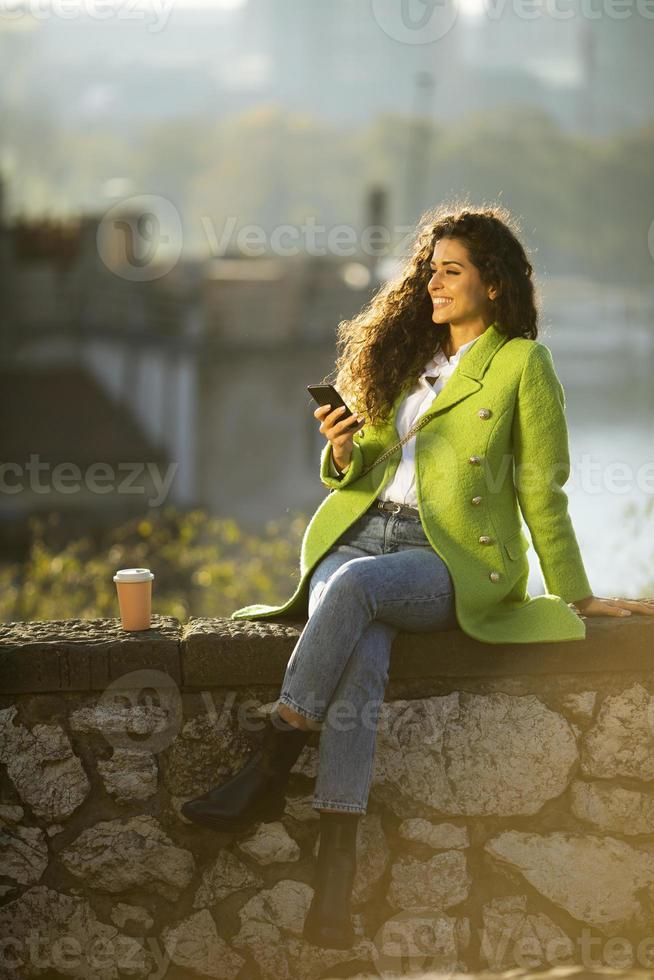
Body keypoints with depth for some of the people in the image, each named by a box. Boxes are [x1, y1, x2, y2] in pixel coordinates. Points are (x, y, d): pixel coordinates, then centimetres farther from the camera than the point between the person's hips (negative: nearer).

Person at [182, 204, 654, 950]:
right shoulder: (409, 353, 21)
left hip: (455, 559, -4)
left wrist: (575, 595, 5)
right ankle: (335, 874, -41)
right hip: (359, 532, 4)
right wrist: (344, 453, 1)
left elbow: (542, 490, 6)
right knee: (359, 662, -30)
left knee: (354, 583, -38)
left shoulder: (521, 363, 5)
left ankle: (269, 773, -34)